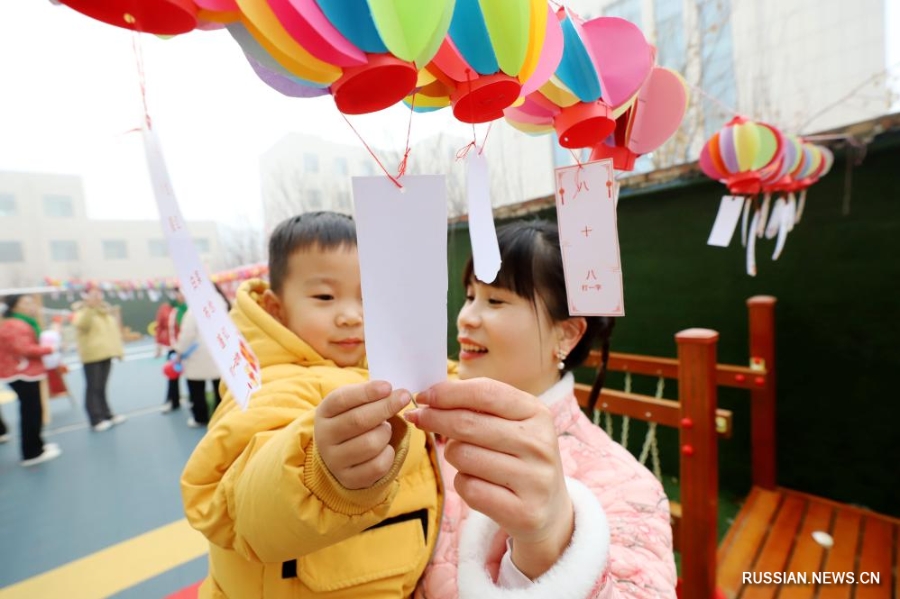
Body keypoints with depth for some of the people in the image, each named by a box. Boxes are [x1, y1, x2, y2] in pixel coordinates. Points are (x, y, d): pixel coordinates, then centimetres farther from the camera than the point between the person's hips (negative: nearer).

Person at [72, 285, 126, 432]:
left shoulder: (106, 310, 14)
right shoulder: (82, 311, -7)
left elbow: (114, 330, 19)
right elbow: (81, 324, -31)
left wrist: (118, 349, 17)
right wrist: (90, 307, -42)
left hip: (106, 354, 6)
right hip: (91, 355, -6)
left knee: (101, 387, 15)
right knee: (93, 388, -2)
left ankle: (106, 415, 20)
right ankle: (96, 420, 2)